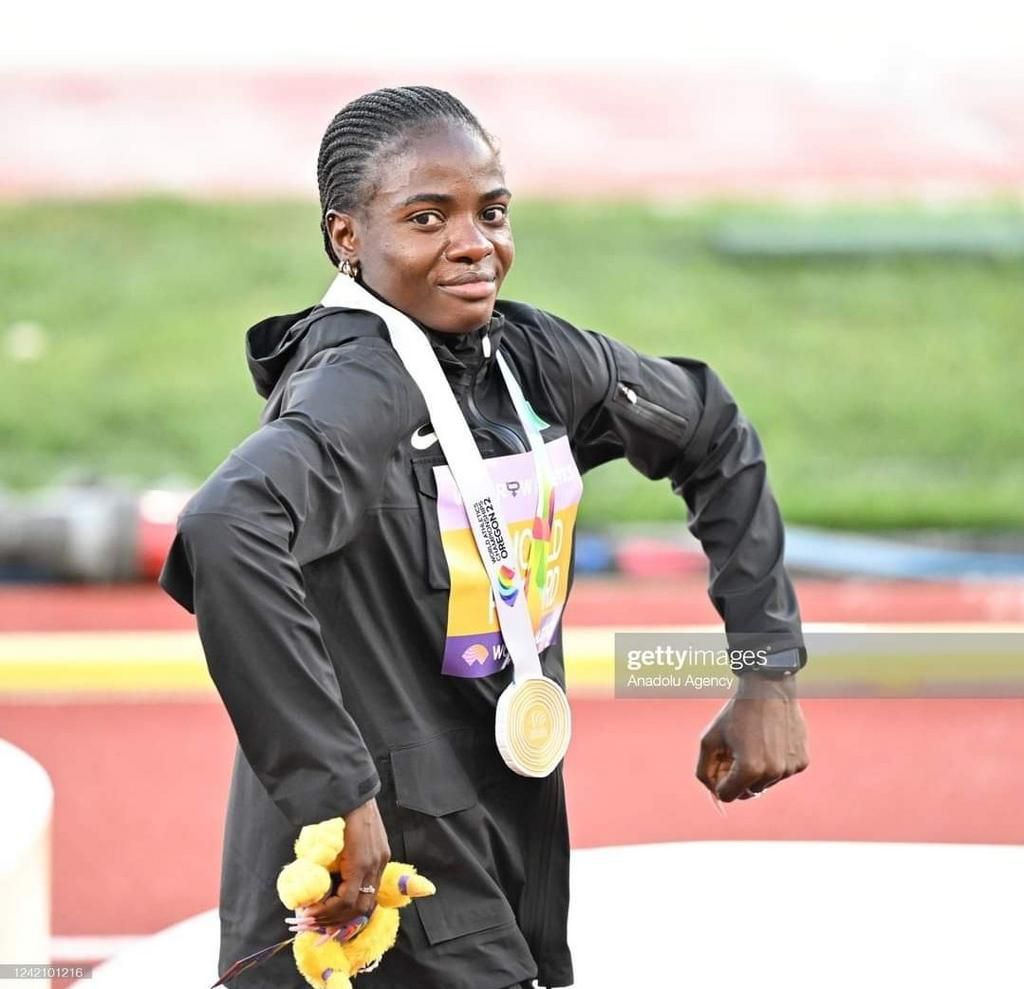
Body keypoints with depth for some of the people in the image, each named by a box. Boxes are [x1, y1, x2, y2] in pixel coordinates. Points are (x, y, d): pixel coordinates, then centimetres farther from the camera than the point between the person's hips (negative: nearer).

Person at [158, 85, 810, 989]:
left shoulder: (537, 358, 2)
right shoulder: (361, 387, -20)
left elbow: (712, 436, 19)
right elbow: (224, 535, -39)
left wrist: (769, 675, 12)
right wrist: (337, 793, -37)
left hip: (513, 863, 8)